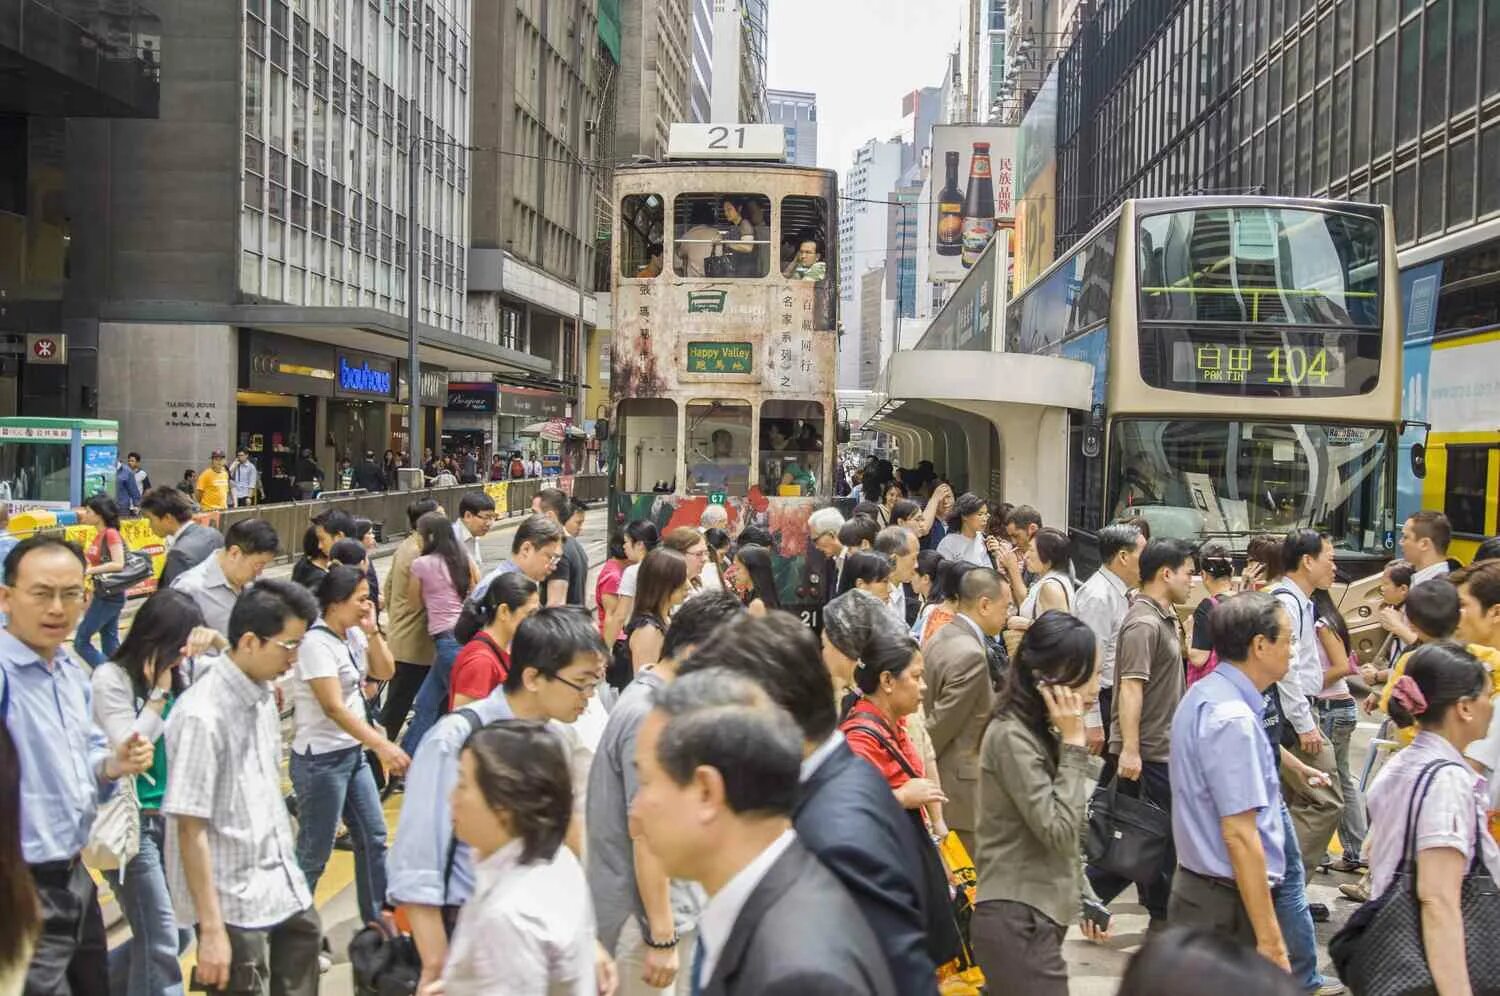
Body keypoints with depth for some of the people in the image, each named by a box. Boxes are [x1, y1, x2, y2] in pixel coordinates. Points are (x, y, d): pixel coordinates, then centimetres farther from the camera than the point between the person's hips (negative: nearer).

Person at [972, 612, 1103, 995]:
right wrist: (1073, 743, -18)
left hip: (1036, 917, 9)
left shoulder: (1038, 731, 12)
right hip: (1017, 921, -9)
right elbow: (1058, 830, -20)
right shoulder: (1011, 736, -17)